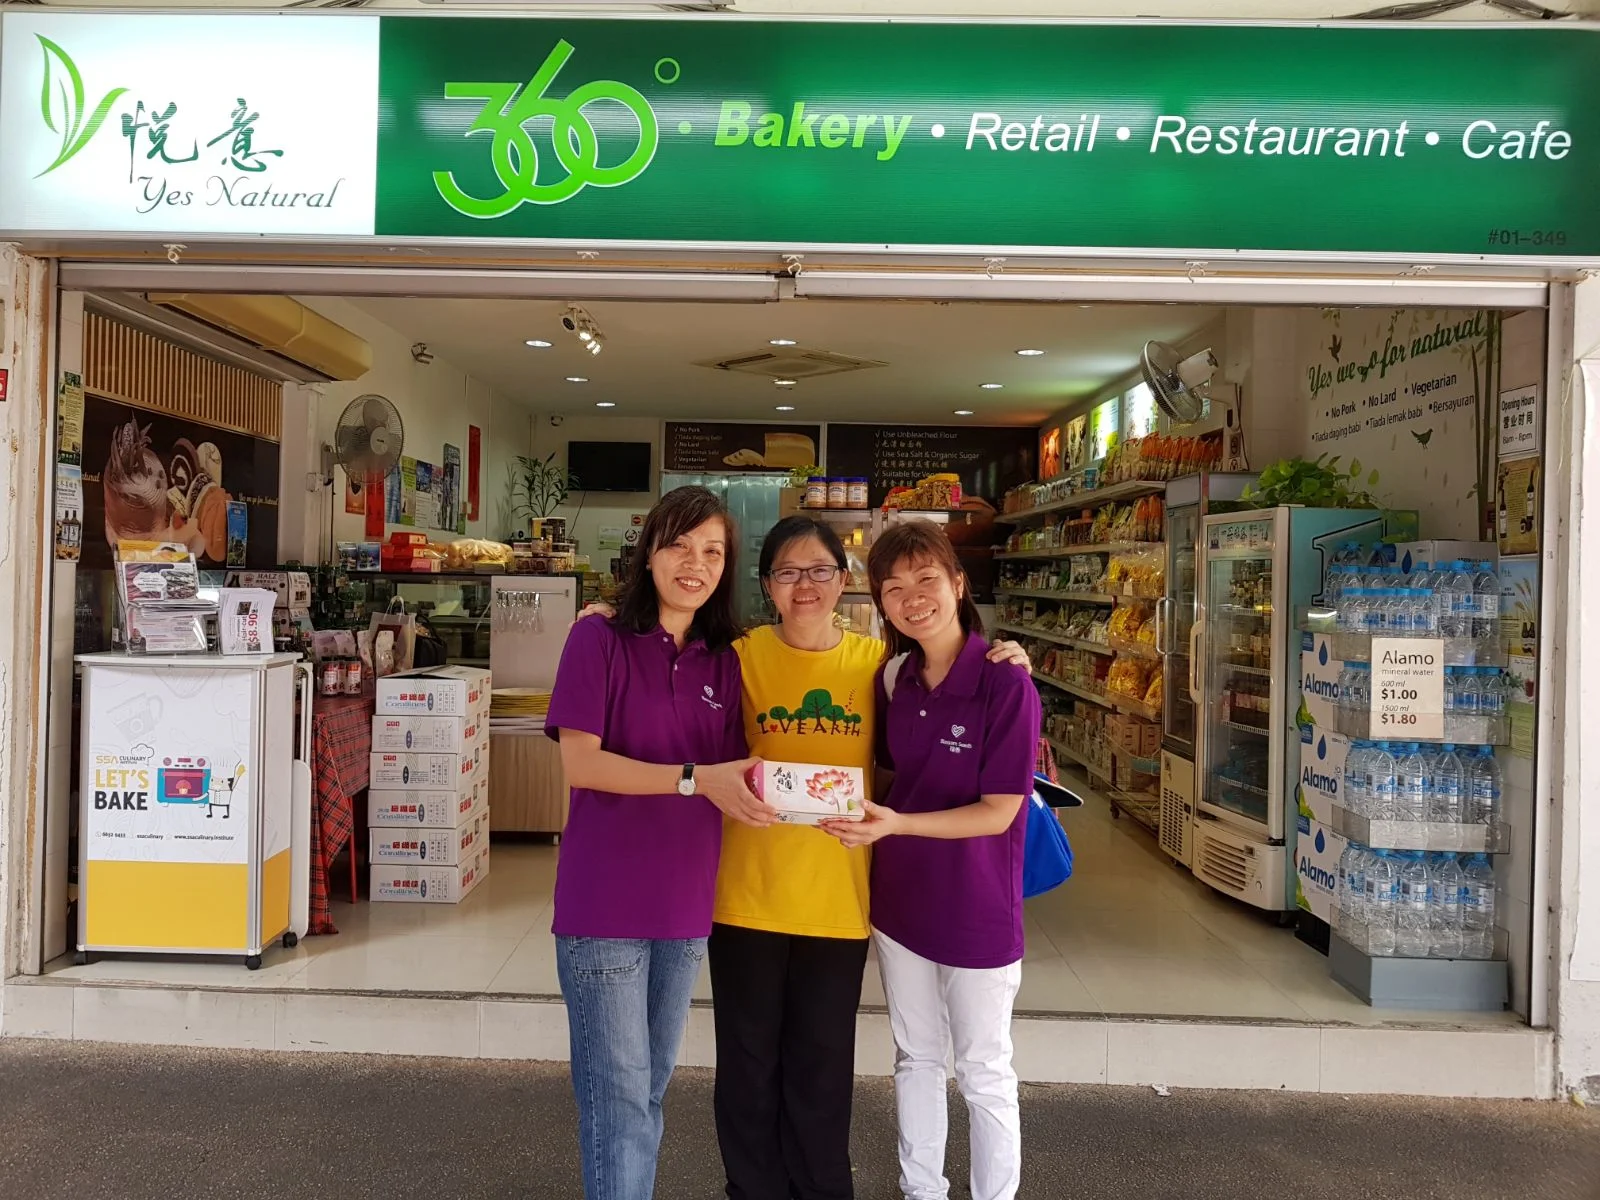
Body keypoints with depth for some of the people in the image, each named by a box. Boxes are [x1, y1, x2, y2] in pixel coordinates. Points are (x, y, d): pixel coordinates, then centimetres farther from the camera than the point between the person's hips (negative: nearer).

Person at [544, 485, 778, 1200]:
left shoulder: (725, 661, 6)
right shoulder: (599, 639, -8)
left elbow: (730, 774, 9)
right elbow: (579, 763, -17)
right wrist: (695, 778, -24)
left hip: (686, 904, 5)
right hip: (605, 903, -5)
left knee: (651, 1087, 20)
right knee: (619, 1093, 5)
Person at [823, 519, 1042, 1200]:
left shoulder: (1006, 685, -19)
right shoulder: (892, 677, -1)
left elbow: (997, 812, -19)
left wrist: (896, 825, -29)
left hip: (976, 910, -5)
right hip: (899, 899, 6)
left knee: (983, 1075, 12)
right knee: (915, 1058, 21)